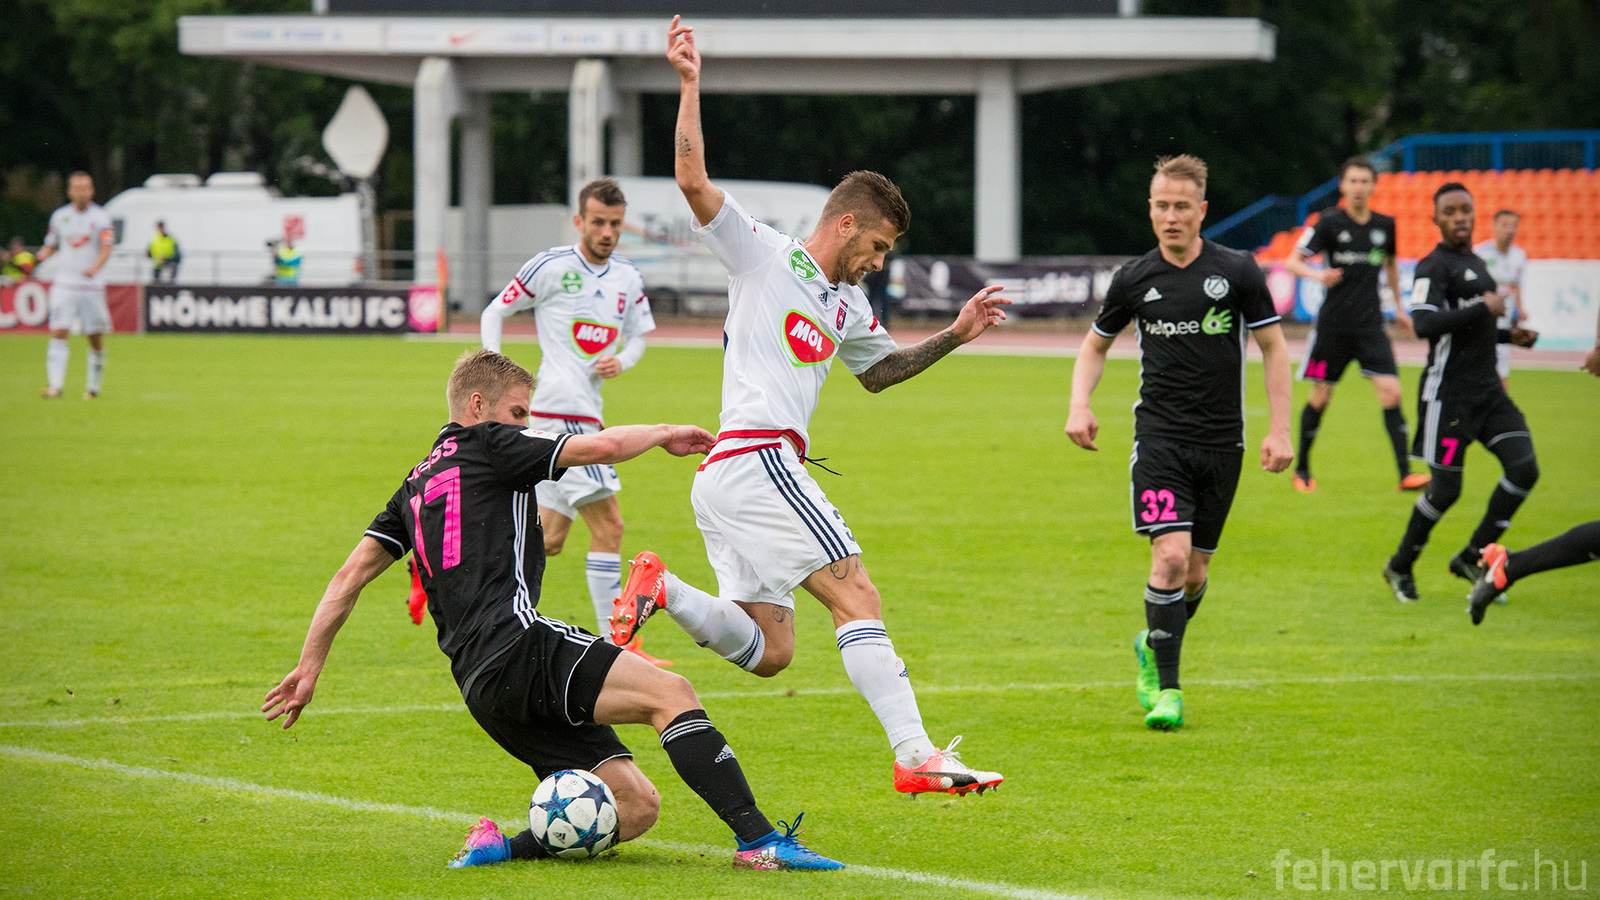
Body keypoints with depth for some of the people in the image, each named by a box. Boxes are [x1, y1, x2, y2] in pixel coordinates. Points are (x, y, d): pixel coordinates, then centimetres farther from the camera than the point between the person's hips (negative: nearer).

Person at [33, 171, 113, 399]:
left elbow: (106, 250, -11)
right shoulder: (59, 216, 8)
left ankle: (93, 384, 21)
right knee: (58, 333, -13)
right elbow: (51, 246, 19)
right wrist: (40, 256, -4)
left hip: (92, 285, -1)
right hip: (64, 284, 1)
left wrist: (95, 268, -30)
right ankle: (55, 384, -18)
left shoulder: (101, 217, 0)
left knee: (96, 339, 4)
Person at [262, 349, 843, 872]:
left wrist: (310, 668, 24)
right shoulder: (488, 445, 6)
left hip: (481, 687, 8)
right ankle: (759, 840, -33)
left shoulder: (417, 484, 27)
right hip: (517, 646, -8)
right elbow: (603, 446, -5)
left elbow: (350, 575, 22)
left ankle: (506, 845, -9)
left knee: (637, 807, 3)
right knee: (671, 694, -19)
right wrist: (665, 434, 14)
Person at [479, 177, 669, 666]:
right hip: (560, 411, -8)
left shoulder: (628, 278, 12)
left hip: (587, 413, 8)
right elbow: (494, 313, 3)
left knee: (549, 538, 8)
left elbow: (640, 333, 24)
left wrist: (621, 361, 2)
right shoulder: (550, 267, -5)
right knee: (608, 524, -12)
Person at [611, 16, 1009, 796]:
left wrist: (953, 336, 29)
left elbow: (878, 370, 41)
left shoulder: (846, 306, 25)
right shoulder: (764, 255, 2)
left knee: (769, 651, 3)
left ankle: (660, 589, 0)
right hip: (754, 460, -9)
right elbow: (694, 182, -8)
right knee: (858, 599, -15)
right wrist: (689, 86, -14)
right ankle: (915, 757, -22)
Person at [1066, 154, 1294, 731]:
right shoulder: (1135, 279, 1)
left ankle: (1154, 648, 37)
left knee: (1196, 570, 8)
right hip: (1160, 438, -1)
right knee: (1171, 556, -17)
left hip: (1221, 442, 1)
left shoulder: (1237, 272, -3)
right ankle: (1165, 689, -9)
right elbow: (1096, 344, 17)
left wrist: (1279, 429, -3)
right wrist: (1079, 404, 0)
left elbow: (1273, 346, 4)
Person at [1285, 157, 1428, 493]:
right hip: (1333, 323, -2)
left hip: (1371, 324, 2)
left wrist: (1398, 308, 26)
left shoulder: (1385, 225, 5)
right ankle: (1302, 469, 22)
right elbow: (1292, 262, -7)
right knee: (1320, 397, 3)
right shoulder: (1329, 223, -6)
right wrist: (1318, 275, -27)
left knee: (1391, 393, -11)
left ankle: (1405, 472, -12)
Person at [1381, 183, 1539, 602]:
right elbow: (1424, 324, -26)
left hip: (1488, 390, 8)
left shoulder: (1477, 264, 18)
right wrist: (1484, 308, -23)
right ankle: (1400, 567, 17)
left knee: (1524, 468, -7)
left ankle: (1473, 557, 7)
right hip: (1449, 391, -8)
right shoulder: (1434, 267, -11)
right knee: (1446, 488, -5)